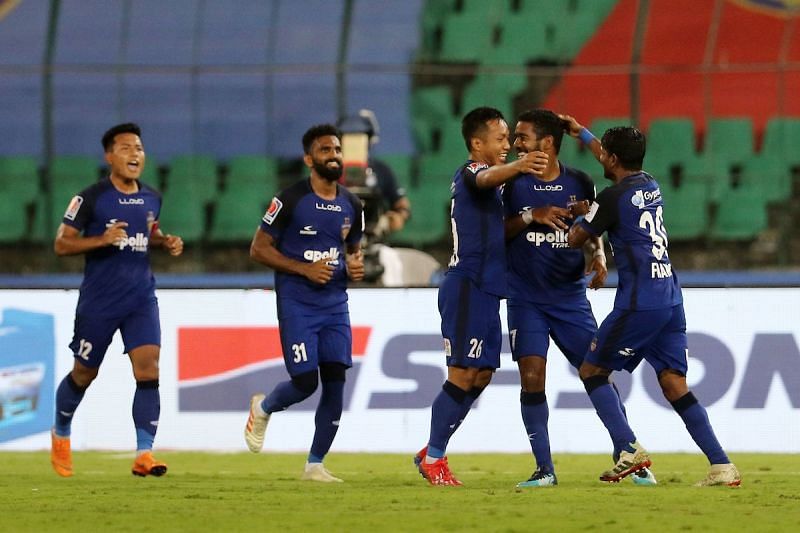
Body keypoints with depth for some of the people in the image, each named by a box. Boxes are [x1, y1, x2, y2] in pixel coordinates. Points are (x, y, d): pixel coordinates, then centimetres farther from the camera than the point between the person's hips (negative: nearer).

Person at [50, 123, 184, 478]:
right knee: (84, 374, 10)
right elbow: (61, 244, -8)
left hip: (142, 298, 3)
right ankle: (61, 433, 37)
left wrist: (166, 242, 5)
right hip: (99, 301, -3)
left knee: (148, 370, -14)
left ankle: (144, 454, -15)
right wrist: (101, 239, -22)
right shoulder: (91, 198, -8)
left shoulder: (151, 199, 8)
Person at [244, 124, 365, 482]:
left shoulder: (351, 205, 9)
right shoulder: (290, 200, -9)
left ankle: (315, 464, 7)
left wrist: (355, 265, -1)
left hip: (335, 303, 5)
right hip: (297, 303, -5)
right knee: (305, 382, -10)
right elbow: (259, 249, -6)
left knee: (336, 382, -4)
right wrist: (305, 269, -16)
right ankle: (263, 408, 24)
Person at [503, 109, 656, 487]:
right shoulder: (514, 183, -1)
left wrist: (598, 260, -7)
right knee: (532, 378, -12)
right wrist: (530, 217, -16)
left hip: (571, 297, 1)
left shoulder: (579, 183, 2)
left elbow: (592, 236, 13)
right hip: (525, 297, -1)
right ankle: (544, 469, -5)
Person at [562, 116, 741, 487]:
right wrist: (581, 133, 46)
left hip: (639, 303, -7)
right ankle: (721, 466, -5)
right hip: (671, 299, 7)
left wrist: (579, 218, 24)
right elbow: (617, 162, 37)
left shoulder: (612, 199, -9)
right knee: (674, 383, 6)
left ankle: (629, 450, -8)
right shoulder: (650, 186, 15)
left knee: (592, 370, 6)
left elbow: (575, 240, 3)